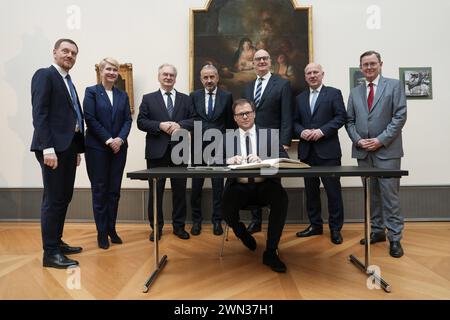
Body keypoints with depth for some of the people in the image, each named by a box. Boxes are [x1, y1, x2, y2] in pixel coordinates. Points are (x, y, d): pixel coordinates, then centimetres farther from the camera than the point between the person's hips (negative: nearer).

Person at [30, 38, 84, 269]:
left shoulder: (68, 82, 21)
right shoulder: (44, 75, -4)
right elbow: (39, 113, -14)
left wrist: (77, 149, 14)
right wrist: (48, 148, -22)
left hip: (68, 147, 9)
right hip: (53, 148, -8)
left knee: (64, 198, 13)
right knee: (53, 200, -4)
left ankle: (57, 242, 25)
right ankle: (50, 253, 5)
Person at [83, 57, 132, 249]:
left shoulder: (123, 95, 13)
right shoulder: (91, 92, 1)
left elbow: (128, 120, 6)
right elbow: (90, 119, -8)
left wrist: (120, 138, -11)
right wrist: (108, 140, -13)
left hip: (118, 148, 4)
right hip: (97, 148, -4)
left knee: (114, 190, 7)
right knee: (100, 190, 2)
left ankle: (111, 229, 18)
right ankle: (102, 233, 12)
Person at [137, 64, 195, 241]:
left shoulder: (185, 99, 12)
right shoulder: (148, 98, 8)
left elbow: (194, 120, 4)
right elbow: (141, 122, 0)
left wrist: (180, 125, -14)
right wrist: (160, 125, -14)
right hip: (157, 151, -1)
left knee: (180, 190, 7)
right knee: (156, 190, 5)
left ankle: (179, 226, 20)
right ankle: (156, 227, 18)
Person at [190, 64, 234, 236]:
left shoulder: (227, 96, 4)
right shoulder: (194, 96, 7)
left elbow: (230, 122, 5)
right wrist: (194, 135, 0)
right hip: (198, 146, 1)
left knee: (218, 185, 4)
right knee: (196, 185, 6)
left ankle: (217, 220, 17)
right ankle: (196, 220, 21)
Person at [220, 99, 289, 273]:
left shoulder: (270, 134, 10)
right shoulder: (227, 137, 12)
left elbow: (284, 158, -5)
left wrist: (262, 159, -24)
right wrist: (230, 160, -22)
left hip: (265, 186, 0)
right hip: (239, 188, 1)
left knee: (281, 197, -32)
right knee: (226, 206, -30)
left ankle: (270, 252, -14)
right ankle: (242, 232, 9)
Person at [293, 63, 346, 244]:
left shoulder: (334, 93, 4)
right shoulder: (300, 98, 17)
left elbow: (341, 117, -5)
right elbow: (295, 121, 13)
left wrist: (322, 131, -16)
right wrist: (301, 132, -8)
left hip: (328, 150, -4)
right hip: (307, 151, 5)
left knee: (333, 190, 0)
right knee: (311, 190, 10)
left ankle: (335, 228, 12)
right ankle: (315, 225, 22)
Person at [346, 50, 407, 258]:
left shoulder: (394, 85, 4)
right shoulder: (355, 92, 16)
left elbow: (400, 116, -5)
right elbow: (350, 121, 12)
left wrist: (381, 140, -13)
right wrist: (358, 140, -5)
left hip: (387, 150, -4)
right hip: (363, 151, 4)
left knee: (390, 194, -4)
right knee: (371, 194, 10)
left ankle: (394, 238, 5)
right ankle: (377, 231, 21)